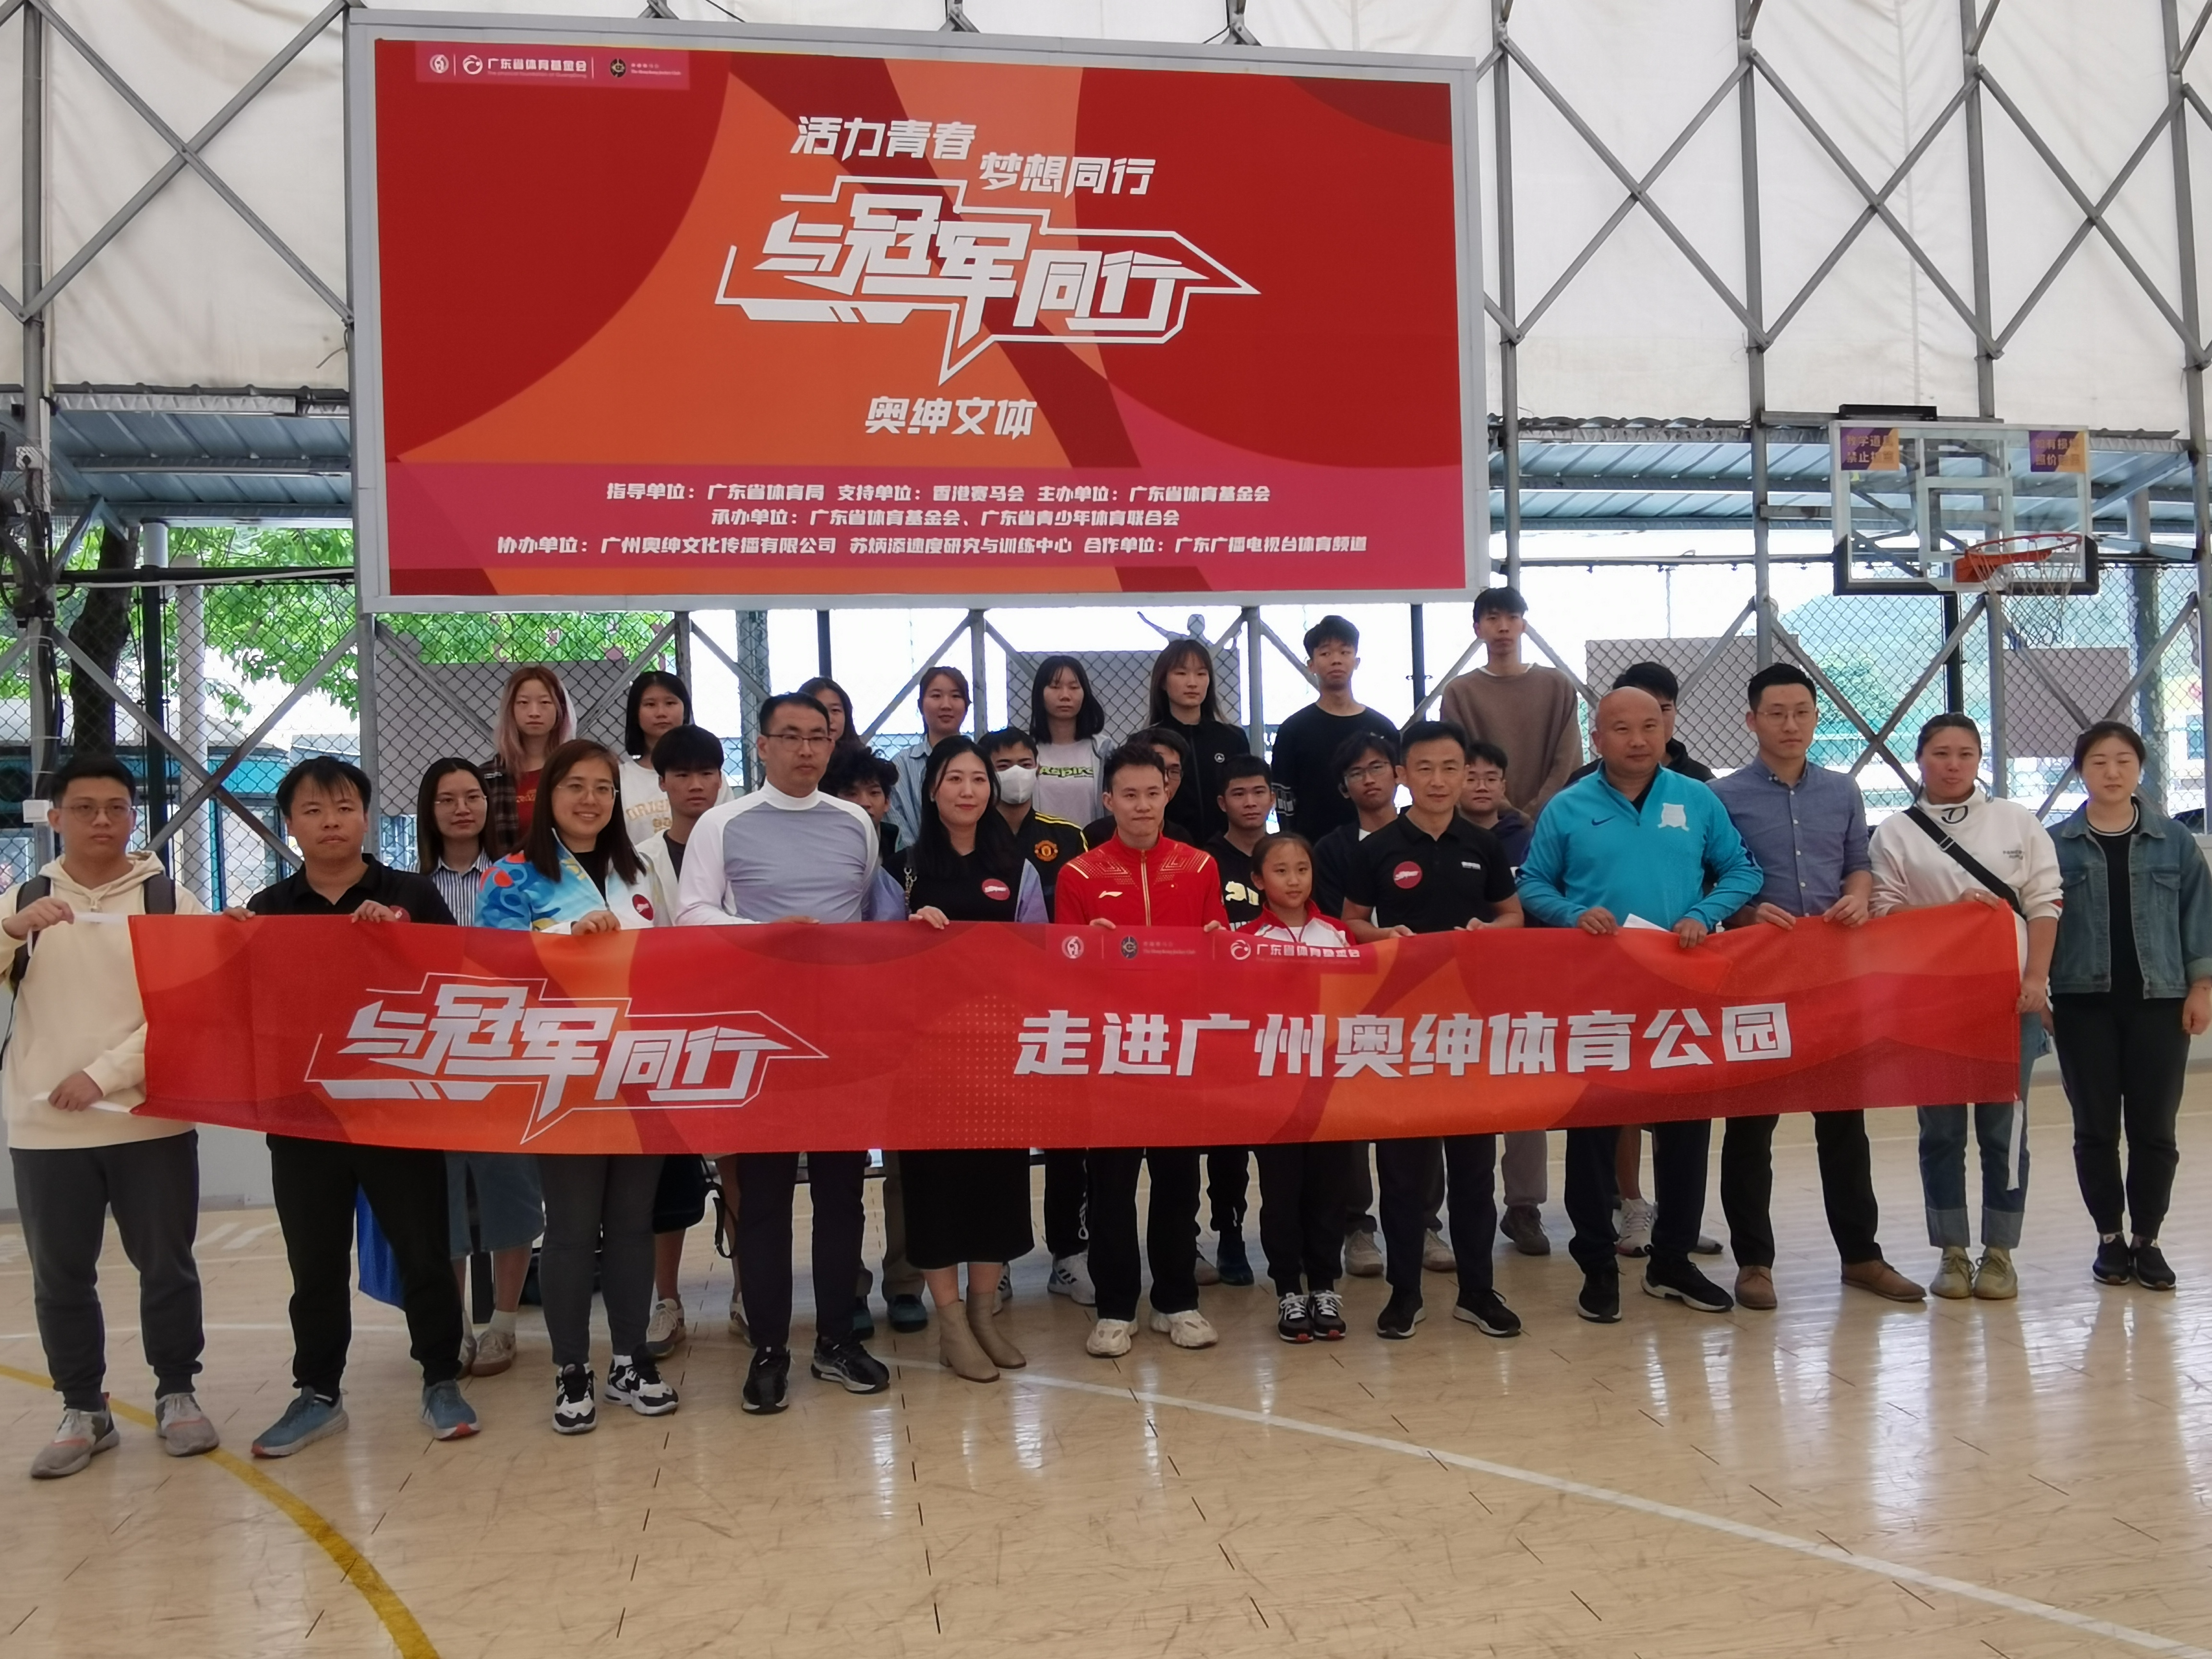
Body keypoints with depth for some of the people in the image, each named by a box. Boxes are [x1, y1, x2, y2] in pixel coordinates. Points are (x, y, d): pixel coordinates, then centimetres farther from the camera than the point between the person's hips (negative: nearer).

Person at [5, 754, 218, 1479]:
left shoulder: (170, 900, 0)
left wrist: (104, 1074, -16)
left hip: (152, 1122, -2)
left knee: (167, 1265, 7)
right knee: (60, 1278, 9)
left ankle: (177, 1394, 22)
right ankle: (83, 1410, 23)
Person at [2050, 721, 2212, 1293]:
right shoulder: (2055, 844, 1)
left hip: (2158, 1001, 1)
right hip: (2084, 1003, 0)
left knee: (2153, 1127, 4)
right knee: (2096, 1128, 6)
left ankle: (2147, 1239, 16)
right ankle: (2109, 1237, 19)